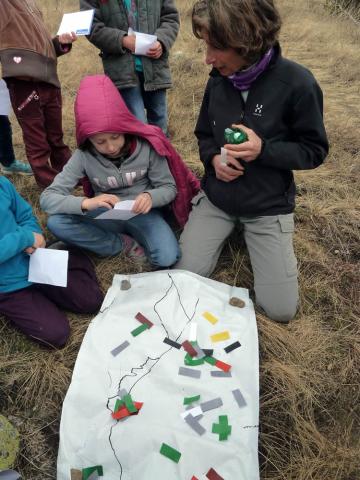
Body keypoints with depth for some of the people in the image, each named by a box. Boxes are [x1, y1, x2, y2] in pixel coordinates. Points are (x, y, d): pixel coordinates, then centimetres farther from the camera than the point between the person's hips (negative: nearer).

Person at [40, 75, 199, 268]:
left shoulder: (147, 146, -16)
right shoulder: (84, 156, -14)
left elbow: (169, 188, -7)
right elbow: (47, 198, -17)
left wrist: (150, 197, -31)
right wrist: (85, 203, -37)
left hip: (142, 213, -1)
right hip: (108, 216, 2)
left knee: (167, 258, -30)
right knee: (55, 222, -24)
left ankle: (132, 236, 1)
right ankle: (125, 243, -10)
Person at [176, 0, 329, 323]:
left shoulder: (297, 83, -17)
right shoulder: (218, 80, -4)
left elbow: (315, 150, -9)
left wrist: (264, 149, -26)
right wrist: (213, 157, -13)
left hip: (268, 206, -2)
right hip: (216, 198, 3)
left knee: (280, 308, -3)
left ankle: (247, 231, 21)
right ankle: (231, 230, 21)